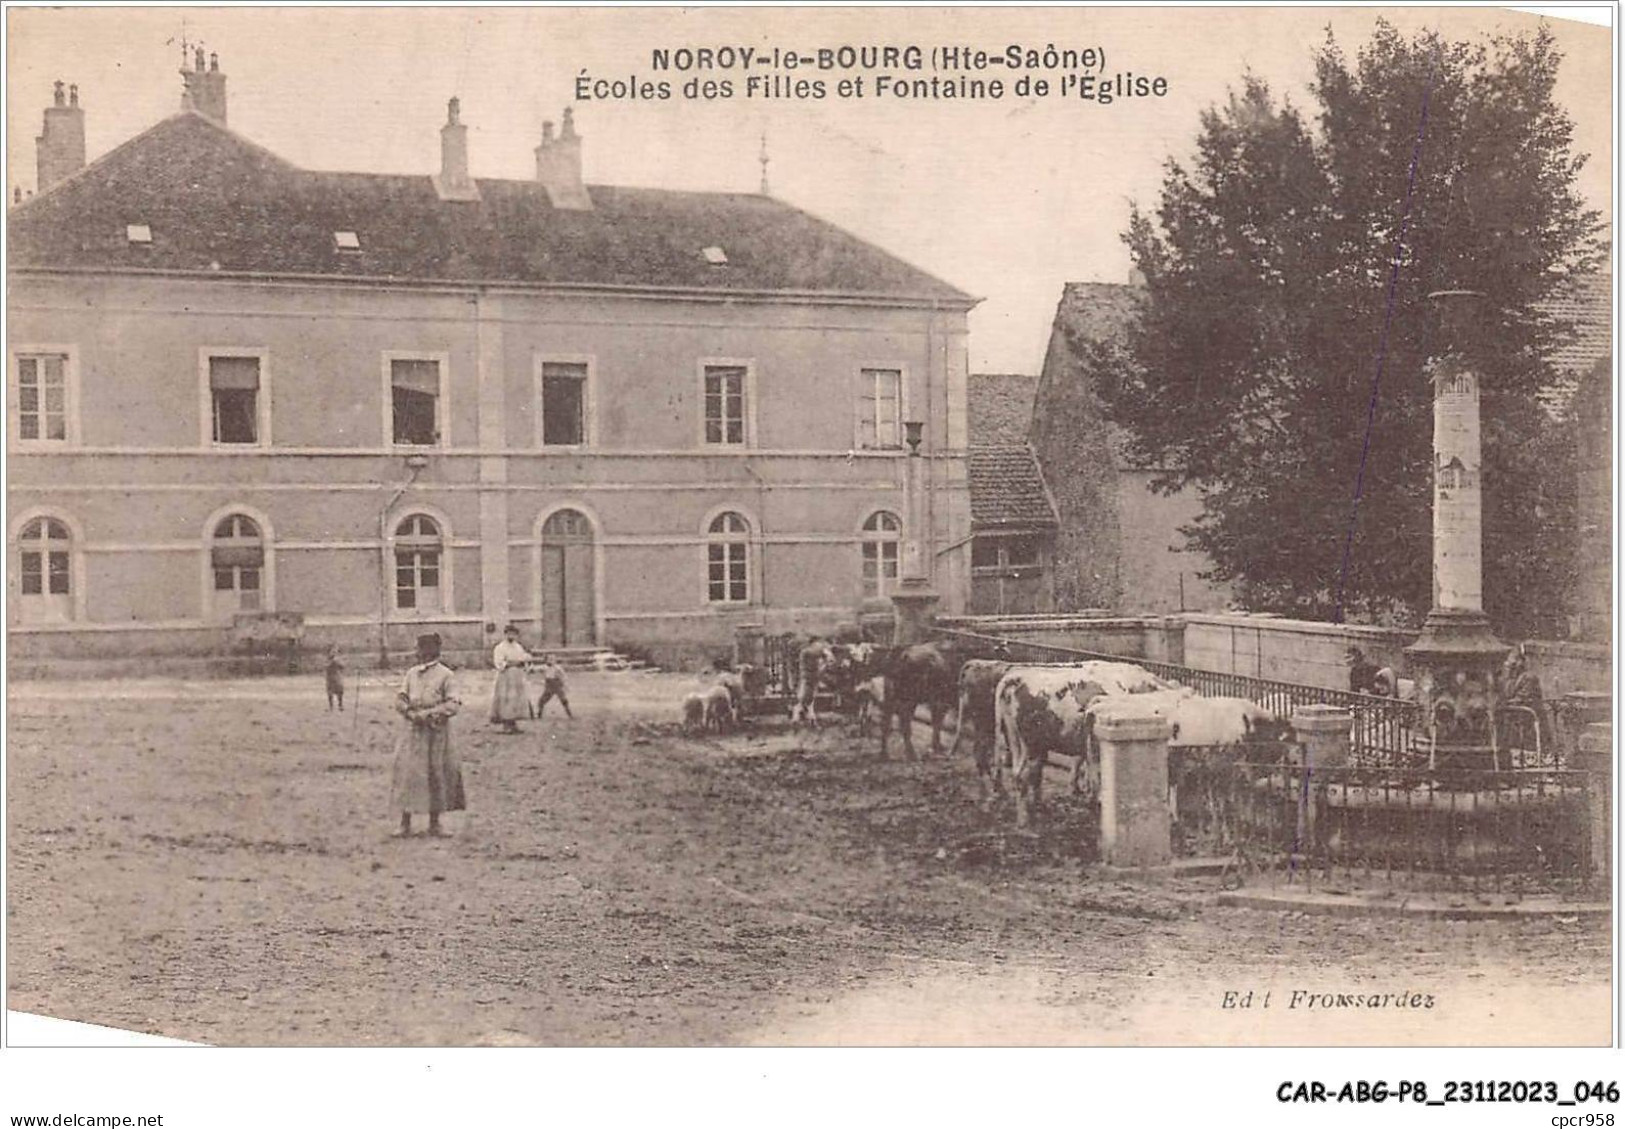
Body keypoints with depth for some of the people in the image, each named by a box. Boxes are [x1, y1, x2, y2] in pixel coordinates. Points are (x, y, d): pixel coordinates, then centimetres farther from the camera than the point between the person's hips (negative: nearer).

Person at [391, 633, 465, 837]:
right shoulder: (411, 673, 9)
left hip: (436, 731, -3)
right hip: (414, 731, 3)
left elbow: (454, 704, -9)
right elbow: (400, 699, 9)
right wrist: (411, 712, -10)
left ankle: (434, 823, 15)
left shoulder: (444, 674, -5)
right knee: (407, 773, 0)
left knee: (436, 774, 4)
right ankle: (405, 823, 9)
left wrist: (429, 714, -18)